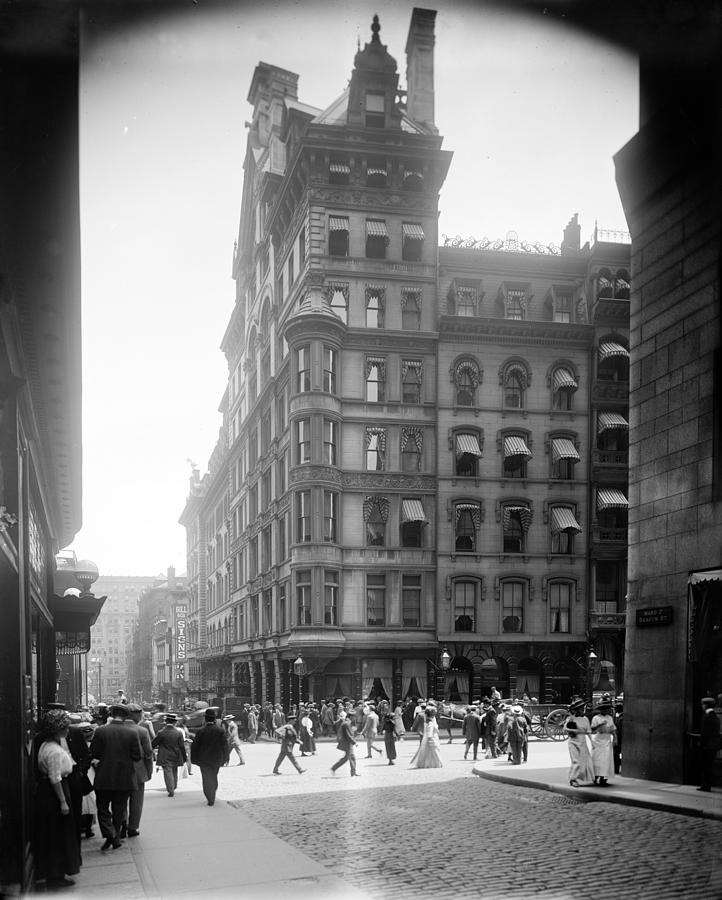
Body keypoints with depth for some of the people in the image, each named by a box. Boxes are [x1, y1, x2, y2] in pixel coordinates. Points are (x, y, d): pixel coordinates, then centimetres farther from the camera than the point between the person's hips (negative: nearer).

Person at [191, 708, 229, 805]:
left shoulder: (200, 731, -14)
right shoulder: (220, 731, -10)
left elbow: (195, 746, -8)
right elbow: (224, 745, -5)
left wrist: (194, 759, 4)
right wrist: (223, 758, 6)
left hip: (204, 759, -2)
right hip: (217, 759, 2)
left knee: (207, 779, 7)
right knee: (214, 777, 21)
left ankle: (210, 799, 3)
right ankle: (212, 797, 30)